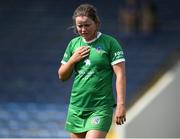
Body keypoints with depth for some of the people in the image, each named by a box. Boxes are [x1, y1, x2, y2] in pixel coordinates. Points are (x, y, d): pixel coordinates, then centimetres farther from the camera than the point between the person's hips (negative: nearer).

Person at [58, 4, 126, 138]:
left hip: (101, 108, -6)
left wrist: (121, 105, -16)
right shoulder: (74, 44, 11)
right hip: (76, 106, 6)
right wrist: (72, 60, -3)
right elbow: (62, 76, 16)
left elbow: (120, 75, -9)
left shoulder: (110, 43, -5)